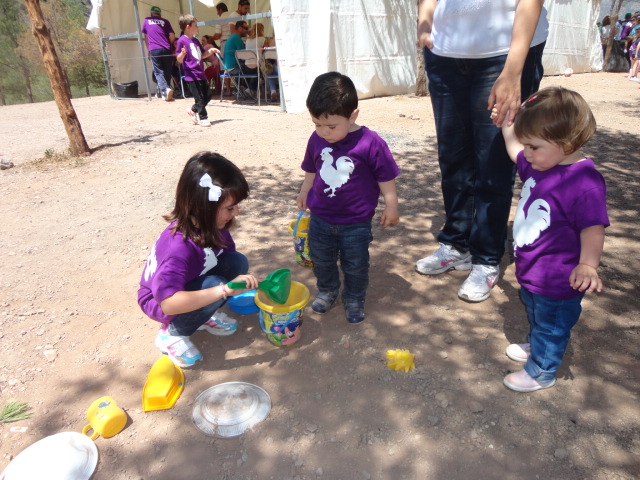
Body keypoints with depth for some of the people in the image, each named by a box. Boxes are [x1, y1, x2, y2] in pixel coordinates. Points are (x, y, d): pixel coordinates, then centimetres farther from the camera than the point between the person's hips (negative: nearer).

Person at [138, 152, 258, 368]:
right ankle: (171, 334, -9)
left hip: (192, 285, 7)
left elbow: (230, 258, -3)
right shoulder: (179, 246, -39)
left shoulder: (210, 225, -17)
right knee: (214, 285, -34)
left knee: (238, 262, -17)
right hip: (159, 300, -6)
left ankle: (203, 315, 4)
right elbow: (168, 302, -45)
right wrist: (224, 290, -50)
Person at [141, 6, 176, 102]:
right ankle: (165, 93, 8)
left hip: (154, 50, 0)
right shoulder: (165, 21, 14)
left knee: (158, 72, 1)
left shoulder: (146, 21, 17)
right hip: (166, 50, 0)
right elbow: (172, 37, 8)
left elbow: (146, 38, 23)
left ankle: (165, 89, -23)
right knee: (167, 72, 8)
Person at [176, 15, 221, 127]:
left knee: (208, 95, 11)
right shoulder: (182, 40, -9)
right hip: (191, 75, -8)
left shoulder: (195, 40, 16)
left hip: (201, 74, 8)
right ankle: (203, 118, 6)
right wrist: (183, 53, -31)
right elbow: (179, 59, -11)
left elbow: (202, 55, 24)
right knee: (199, 98, -5)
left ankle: (193, 110, 26)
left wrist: (211, 51, 8)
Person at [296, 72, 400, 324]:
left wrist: (391, 206, -4)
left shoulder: (371, 143, -22)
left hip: (356, 223, -4)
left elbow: (386, 178, -11)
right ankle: (326, 291, 44)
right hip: (320, 218, 4)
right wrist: (304, 192, 20)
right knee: (321, 260, 20)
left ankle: (354, 299, 35)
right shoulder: (317, 140, -8)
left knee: (355, 266, 12)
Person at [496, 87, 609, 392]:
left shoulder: (585, 183, -30)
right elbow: (515, 152, 17)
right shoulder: (539, 164, -4)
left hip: (557, 282, -8)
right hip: (530, 271, 9)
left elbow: (593, 229, -27)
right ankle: (535, 347, 56)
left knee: (551, 326, 15)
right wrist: (506, 125, 17)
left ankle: (541, 372, 35)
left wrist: (587, 265, -35)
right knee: (535, 315, 31)